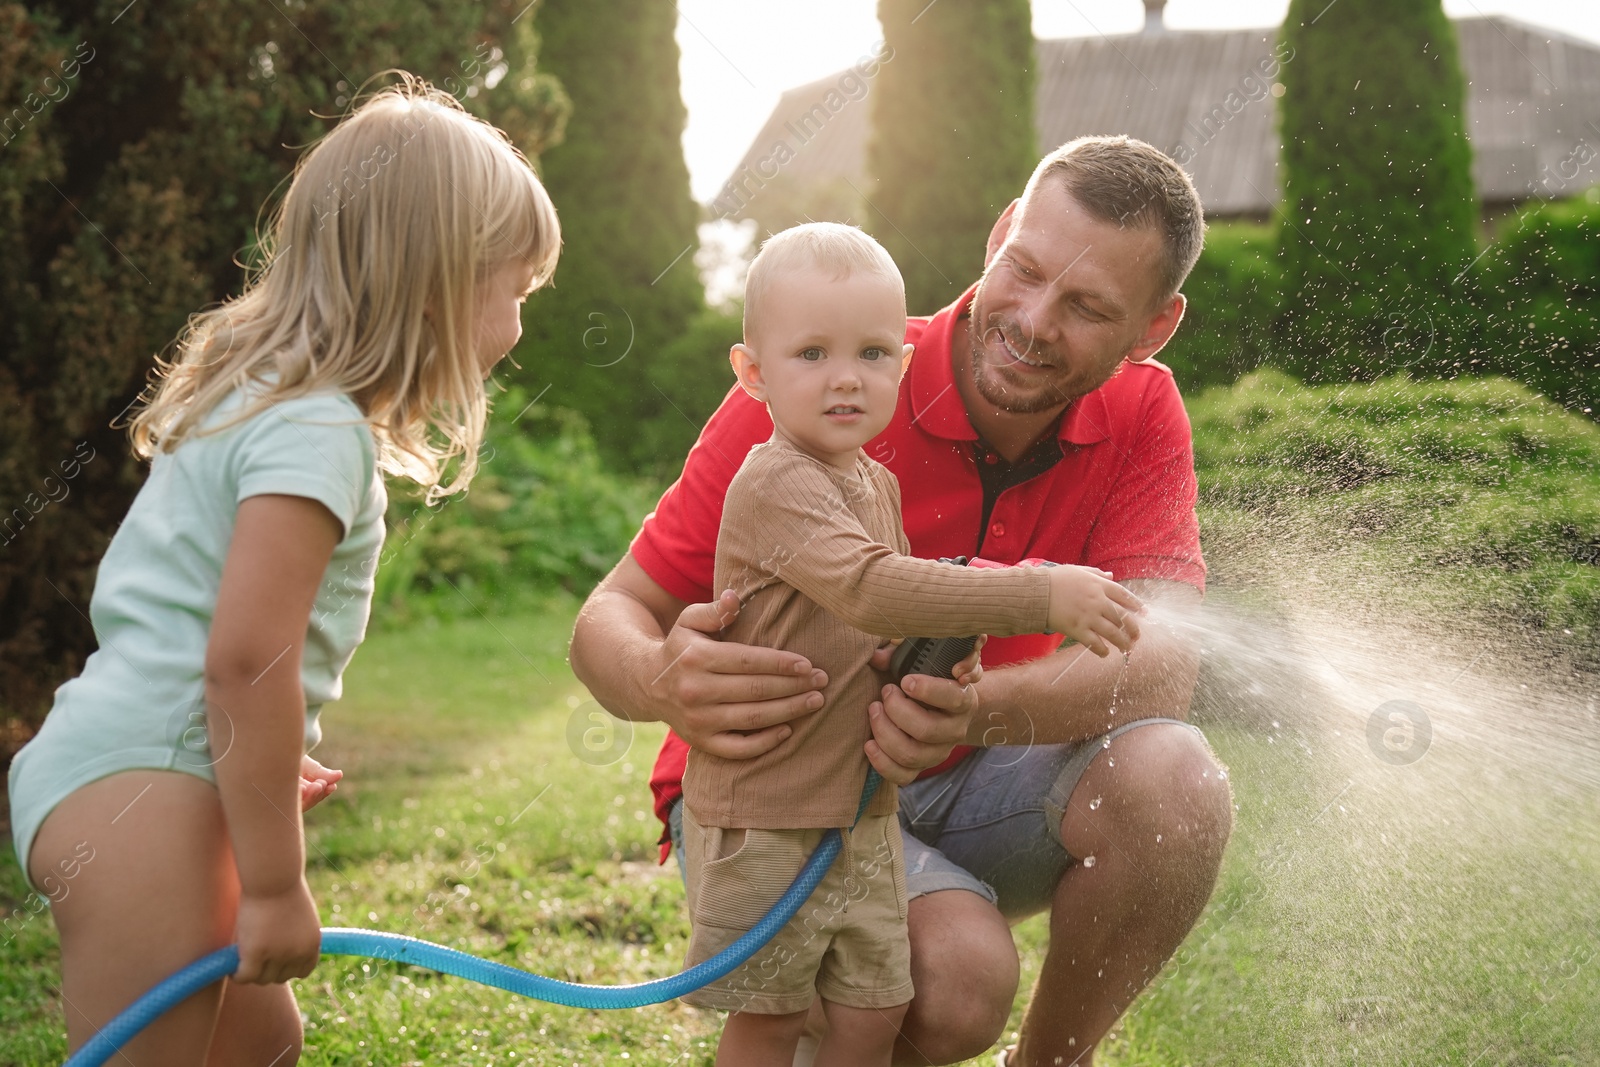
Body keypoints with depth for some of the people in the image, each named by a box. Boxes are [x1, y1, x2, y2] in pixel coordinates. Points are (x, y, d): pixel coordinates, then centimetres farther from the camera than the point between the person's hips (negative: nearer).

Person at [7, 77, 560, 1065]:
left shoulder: (261, 396, 16)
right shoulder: (317, 432, -16)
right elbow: (245, 658, -23)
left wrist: (267, 762, 28)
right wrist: (275, 884, -17)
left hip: (119, 776, 10)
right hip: (137, 790, -10)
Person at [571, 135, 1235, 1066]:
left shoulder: (1143, 420, -9)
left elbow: (1162, 661, -24)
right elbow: (610, 620, -18)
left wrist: (983, 710, -45)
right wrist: (663, 682, -44)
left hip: (963, 783, 4)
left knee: (1174, 782, -26)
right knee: (961, 972, -32)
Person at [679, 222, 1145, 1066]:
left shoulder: (877, 484, 10)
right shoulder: (775, 484, -20)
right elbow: (870, 590, -35)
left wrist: (941, 656, -1)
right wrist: (1038, 596, -38)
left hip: (862, 805, 8)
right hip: (763, 812, -8)